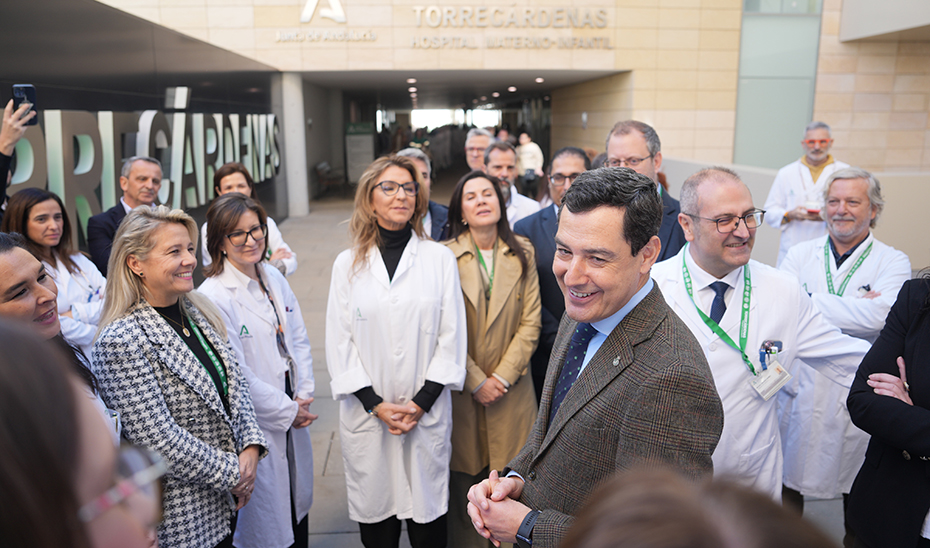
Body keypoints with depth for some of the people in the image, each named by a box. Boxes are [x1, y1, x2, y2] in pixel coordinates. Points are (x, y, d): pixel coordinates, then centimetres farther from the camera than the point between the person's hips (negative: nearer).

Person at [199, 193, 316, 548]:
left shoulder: (274, 278, 4)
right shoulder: (213, 297, -19)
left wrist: (303, 396, -1)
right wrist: (287, 411, -11)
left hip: (293, 415, 7)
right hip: (256, 426, -6)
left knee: (297, 506, 22)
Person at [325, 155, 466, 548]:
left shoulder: (439, 258, 1)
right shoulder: (348, 264, 3)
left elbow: (452, 336, -1)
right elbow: (339, 342, 1)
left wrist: (423, 401, -8)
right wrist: (375, 404, -8)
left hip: (427, 412, 0)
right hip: (367, 414, 1)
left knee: (428, 513, 7)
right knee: (375, 512, 10)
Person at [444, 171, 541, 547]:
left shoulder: (522, 253, 3)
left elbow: (531, 322, 0)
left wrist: (503, 376, -8)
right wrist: (476, 381, -9)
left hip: (512, 388, 2)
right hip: (462, 388, -1)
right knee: (466, 478, 7)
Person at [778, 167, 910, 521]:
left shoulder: (893, 262, -2)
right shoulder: (800, 255, 3)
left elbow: (878, 316, -21)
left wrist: (810, 303, -15)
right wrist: (855, 307, -16)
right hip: (800, 388, 2)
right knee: (789, 478, 15)